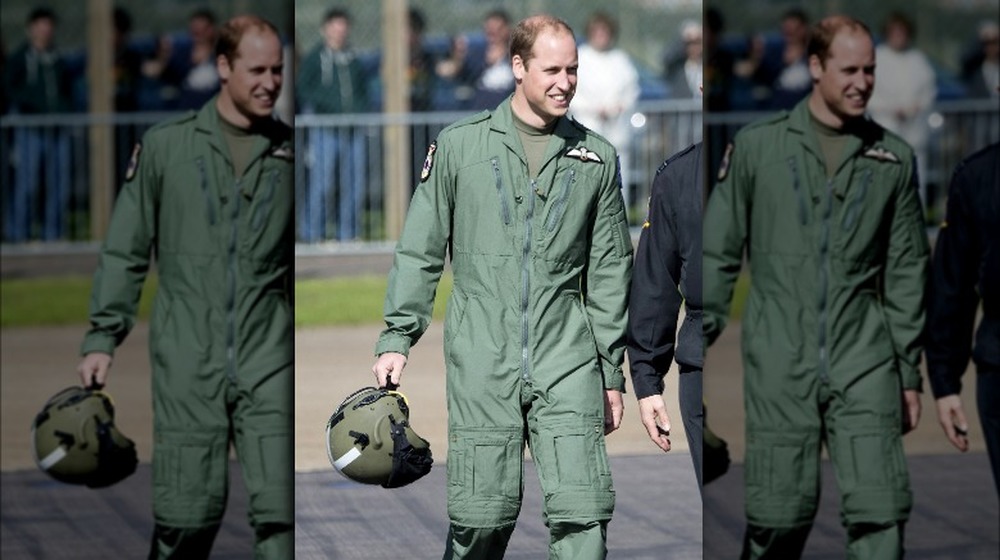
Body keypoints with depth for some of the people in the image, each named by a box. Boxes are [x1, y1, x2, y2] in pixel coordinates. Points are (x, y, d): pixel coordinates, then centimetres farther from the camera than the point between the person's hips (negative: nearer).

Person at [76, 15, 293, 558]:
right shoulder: (165, 146, 4)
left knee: (281, 510, -9)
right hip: (188, 364, -1)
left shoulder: (290, 152, 7)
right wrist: (102, 337, 2)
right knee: (188, 512, 1)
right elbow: (124, 250, 8)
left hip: (269, 361, 1)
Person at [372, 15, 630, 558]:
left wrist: (611, 372, 15)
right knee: (482, 514, -1)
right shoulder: (458, 146, 5)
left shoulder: (596, 158, 10)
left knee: (582, 515, -9)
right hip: (481, 357, -1)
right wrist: (396, 336, 2)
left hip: (567, 357, 1)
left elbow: (610, 270, 15)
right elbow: (419, 251, 10)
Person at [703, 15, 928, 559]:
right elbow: (719, 251, 7)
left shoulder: (894, 158, 7)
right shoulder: (757, 146, 3)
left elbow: (907, 271, 11)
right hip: (780, 363, -1)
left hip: (864, 362, 1)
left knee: (879, 508, -9)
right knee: (778, 513, 2)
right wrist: (698, 341, 3)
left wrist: (909, 371, 10)